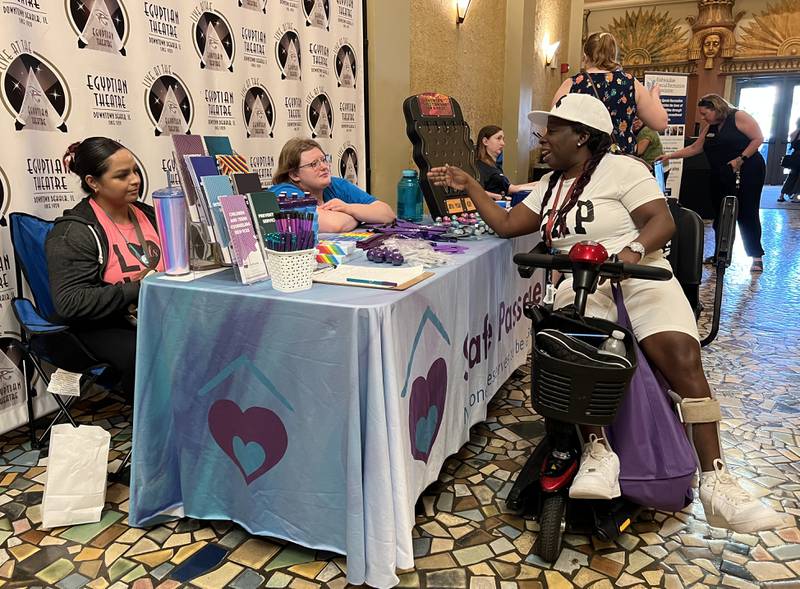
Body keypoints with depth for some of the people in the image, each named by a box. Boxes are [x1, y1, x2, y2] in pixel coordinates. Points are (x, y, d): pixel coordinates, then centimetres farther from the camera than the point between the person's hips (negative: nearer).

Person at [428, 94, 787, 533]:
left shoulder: (621, 170, 2)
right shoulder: (549, 186, 22)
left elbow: (662, 221, -7)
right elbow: (506, 225, 20)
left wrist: (633, 250, -27)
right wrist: (468, 185, 17)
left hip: (640, 278, -3)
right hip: (579, 285, 4)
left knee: (682, 355, -26)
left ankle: (715, 483, -21)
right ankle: (597, 451, -24)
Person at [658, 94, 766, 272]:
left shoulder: (738, 117, -9)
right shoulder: (709, 128, 12)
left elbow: (758, 139, -12)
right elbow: (694, 148, 16)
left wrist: (740, 159, -19)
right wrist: (670, 156, 9)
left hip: (747, 174, -7)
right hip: (721, 177, 7)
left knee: (747, 215, -2)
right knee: (720, 216, 6)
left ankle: (757, 257, 8)